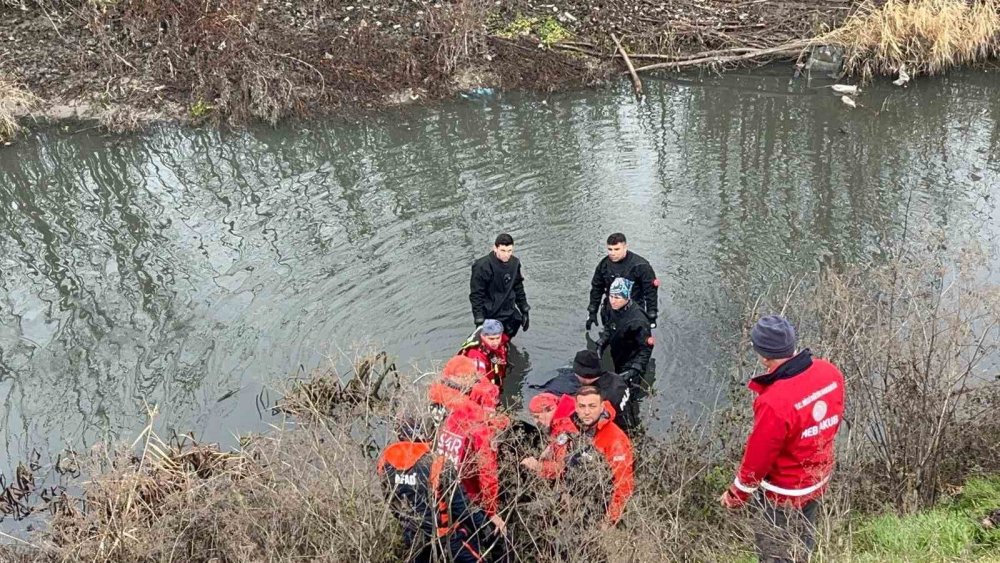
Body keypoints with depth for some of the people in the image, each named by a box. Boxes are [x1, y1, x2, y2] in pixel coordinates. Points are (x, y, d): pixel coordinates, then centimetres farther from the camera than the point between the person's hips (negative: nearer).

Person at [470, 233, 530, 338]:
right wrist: (479, 319, -19)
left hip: (510, 314, 6)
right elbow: (476, 295, -16)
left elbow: (518, 288, 14)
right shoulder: (483, 266, -20)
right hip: (490, 316, -6)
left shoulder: (515, 263, 0)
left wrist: (524, 310, 14)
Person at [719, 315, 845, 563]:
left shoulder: (775, 403, -37)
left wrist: (736, 495, -6)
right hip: (819, 480, 7)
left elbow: (758, 458, -23)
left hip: (787, 493, -7)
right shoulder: (830, 373, -15)